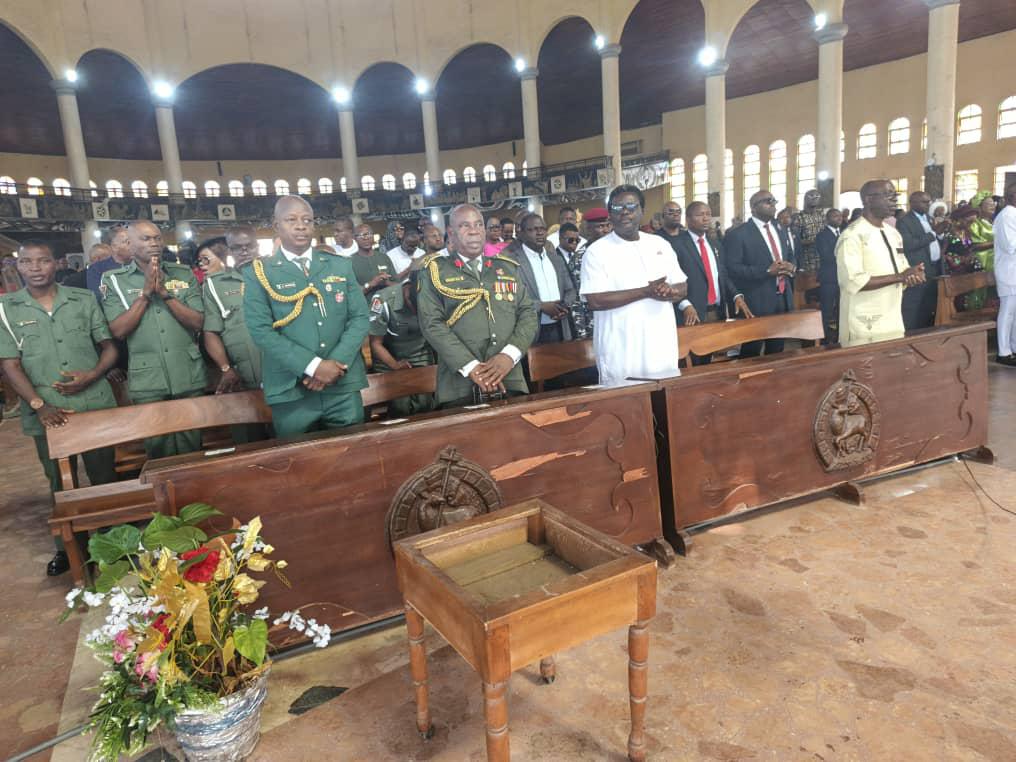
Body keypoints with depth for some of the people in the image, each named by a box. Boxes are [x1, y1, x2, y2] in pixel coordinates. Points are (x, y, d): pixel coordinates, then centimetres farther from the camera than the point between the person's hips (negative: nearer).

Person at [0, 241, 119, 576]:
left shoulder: (84, 299, 4)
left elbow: (109, 347, 6)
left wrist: (92, 376, -13)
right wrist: (40, 406, -14)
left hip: (96, 406, 0)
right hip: (47, 415, 0)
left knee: (104, 477, 10)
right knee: (60, 484, 12)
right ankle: (68, 548, 28)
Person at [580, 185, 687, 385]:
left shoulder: (660, 244, 10)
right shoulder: (597, 251, -4)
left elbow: (683, 288, 12)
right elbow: (595, 301, -14)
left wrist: (670, 291, -13)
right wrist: (646, 292, -16)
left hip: (662, 347, 5)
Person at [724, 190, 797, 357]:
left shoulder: (780, 230, 15)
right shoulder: (738, 234, -9)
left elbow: (791, 257, 24)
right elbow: (732, 268, -17)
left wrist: (791, 266, -2)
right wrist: (767, 271, -22)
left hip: (783, 298, 7)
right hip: (757, 302, -7)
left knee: (777, 350, 15)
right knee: (752, 353, 3)